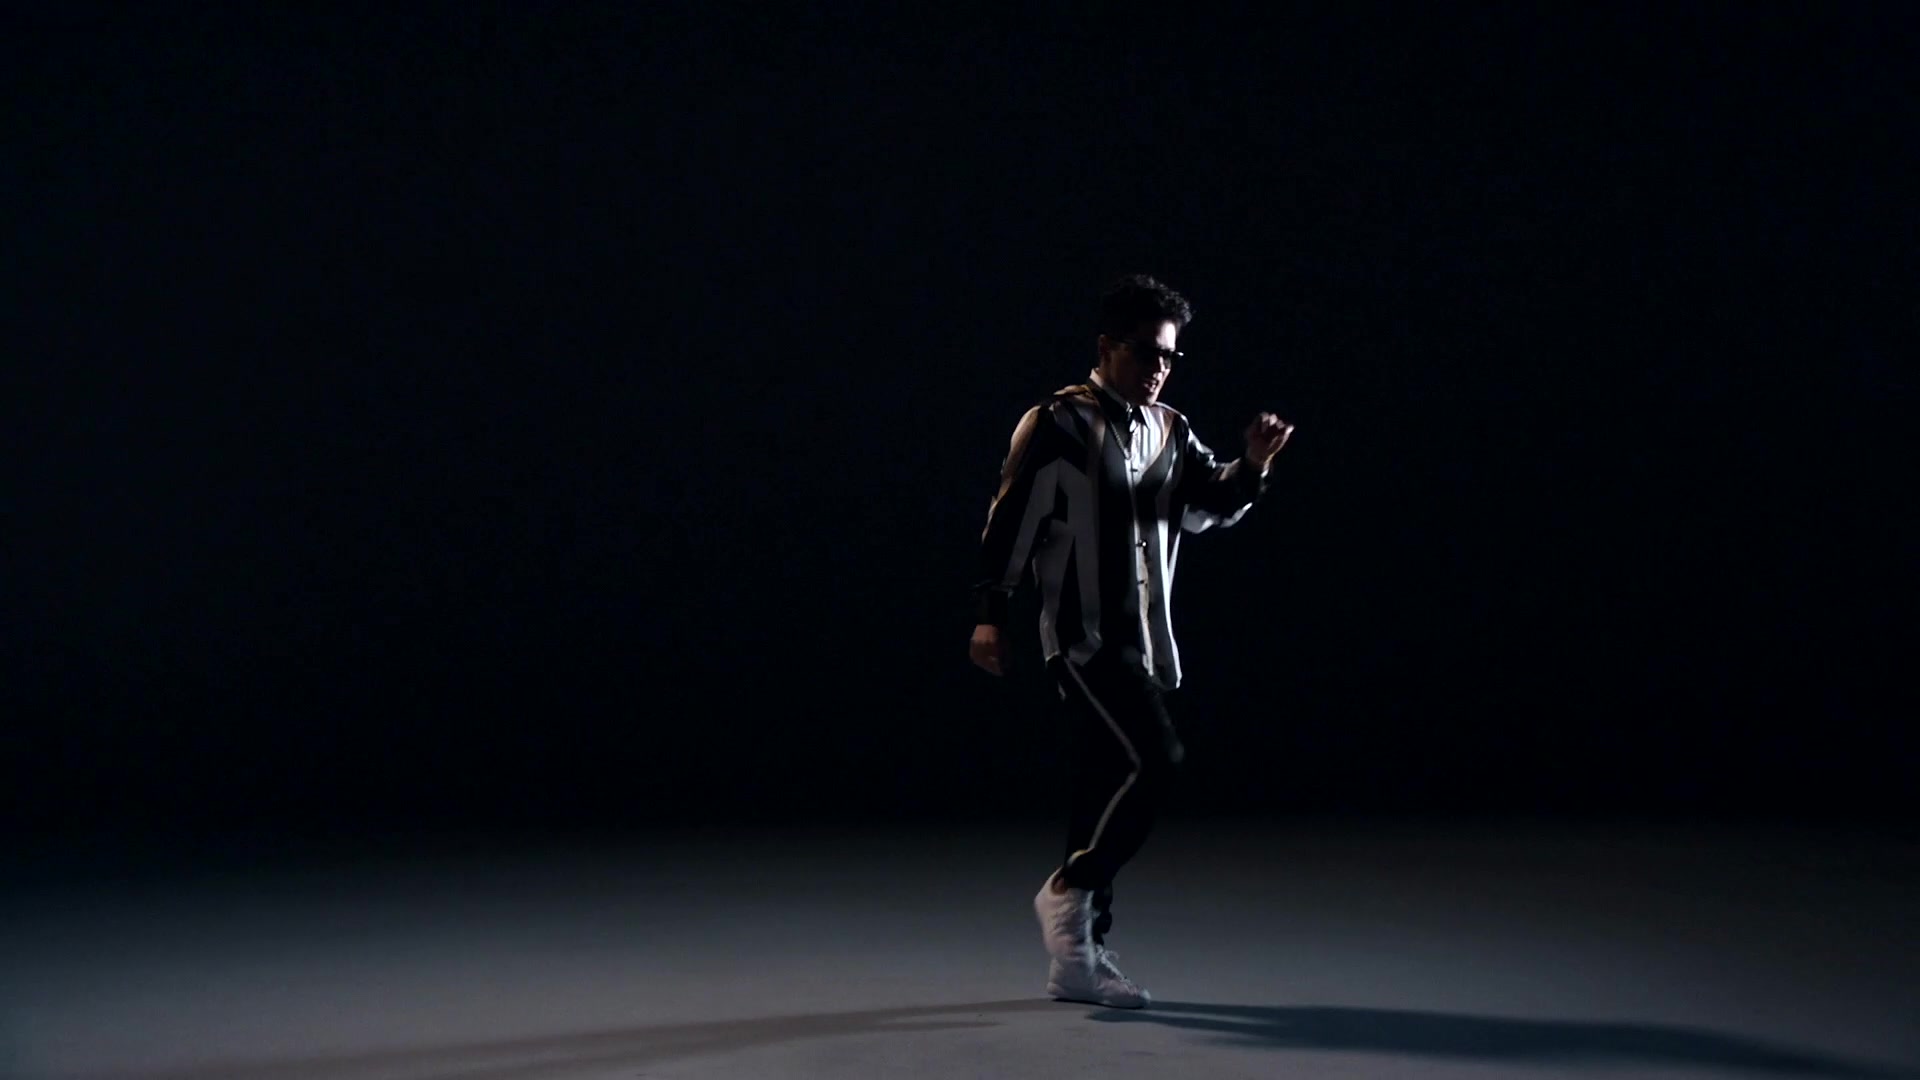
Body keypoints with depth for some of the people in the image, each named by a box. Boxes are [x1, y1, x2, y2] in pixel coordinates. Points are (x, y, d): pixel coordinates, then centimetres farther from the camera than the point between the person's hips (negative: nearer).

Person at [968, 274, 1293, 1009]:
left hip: (1143, 641, 8)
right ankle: (1066, 891, -3)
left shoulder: (1169, 431, 15)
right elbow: (1011, 517, -8)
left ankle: (1077, 959, 16)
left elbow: (1209, 507, 7)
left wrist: (1251, 466, -11)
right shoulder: (1058, 423, -6)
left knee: (1104, 788, 9)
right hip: (1084, 637, -7)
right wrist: (990, 613, -11)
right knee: (1154, 758, -20)